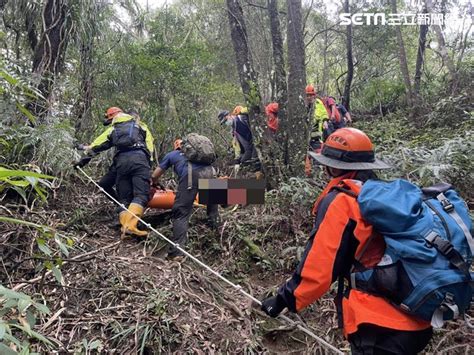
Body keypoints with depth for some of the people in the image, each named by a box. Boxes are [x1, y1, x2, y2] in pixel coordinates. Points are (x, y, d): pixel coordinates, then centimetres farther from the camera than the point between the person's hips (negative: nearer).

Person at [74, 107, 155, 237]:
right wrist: (147, 162, 10)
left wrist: (83, 160, 35)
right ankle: (130, 225, -31)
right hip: (139, 158, -2)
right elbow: (150, 143, 13)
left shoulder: (112, 130, 28)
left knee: (124, 198, 9)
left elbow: (95, 146, 26)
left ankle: (125, 226, -7)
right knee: (141, 195, -12)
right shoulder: (140, 126, 27)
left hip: (121, 161, 2)